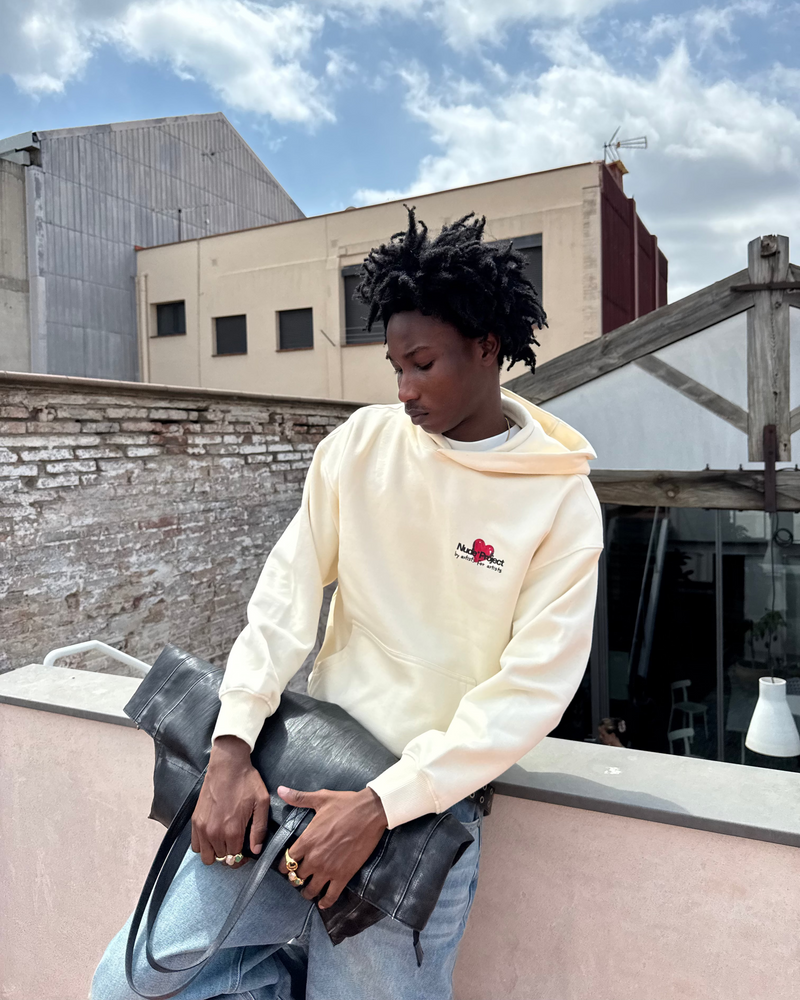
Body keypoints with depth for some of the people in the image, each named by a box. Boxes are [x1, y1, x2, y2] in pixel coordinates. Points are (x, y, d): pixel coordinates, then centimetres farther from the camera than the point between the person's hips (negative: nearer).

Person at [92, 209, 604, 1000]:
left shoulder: (562, 501, -9)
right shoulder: (361, 443, 0)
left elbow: (533, 689, -13)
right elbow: (287, 592, -1)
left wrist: (381, 805, -18)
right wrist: (232, 747, -10)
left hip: (429, 799, -2)